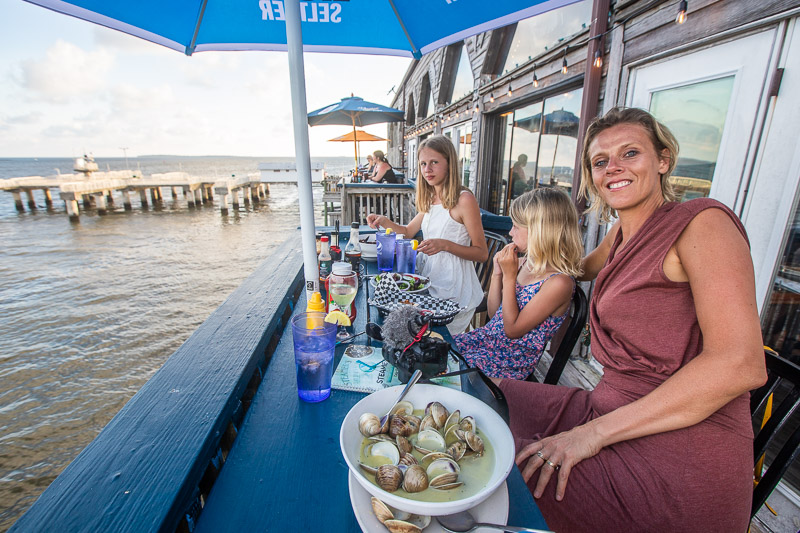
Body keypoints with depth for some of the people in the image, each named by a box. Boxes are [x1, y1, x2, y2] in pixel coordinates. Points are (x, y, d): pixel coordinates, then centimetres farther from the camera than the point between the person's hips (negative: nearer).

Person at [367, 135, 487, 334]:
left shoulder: (463, 199, -13)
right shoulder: (430, 199, 11)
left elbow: (482, 253, -12)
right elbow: (408, 231, 23)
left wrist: (445, 245, -26)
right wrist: (384, 221, 5)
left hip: (454, 289, -7)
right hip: (428, 278, 7)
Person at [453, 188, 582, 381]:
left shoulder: (559, 282, -21)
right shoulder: (523, 263, 1)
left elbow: (512, 329, -20)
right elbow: (494, 314, 8)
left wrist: (509, 277, -20)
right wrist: (497, 273, -5)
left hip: (511, 361, -7)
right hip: (486, 338, 7)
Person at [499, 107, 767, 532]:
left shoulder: (703, 223, -13)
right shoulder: (622, 233, 11)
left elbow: (740, 365, -24)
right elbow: (583, 268, 36)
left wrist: (594, 433, -24)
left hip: (674, 459, -8)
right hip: (609, 409, 8)